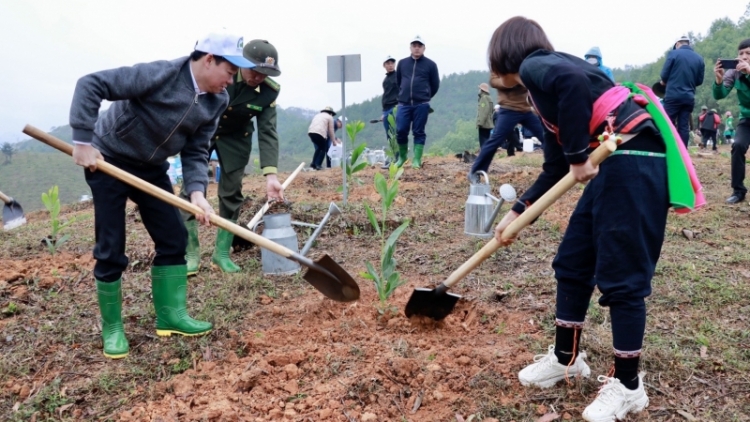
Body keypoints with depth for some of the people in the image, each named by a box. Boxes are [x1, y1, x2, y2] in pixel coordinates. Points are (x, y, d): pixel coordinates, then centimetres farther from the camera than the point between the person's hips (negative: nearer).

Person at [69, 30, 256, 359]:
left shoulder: (217, 101, -7)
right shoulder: (160, 75, -27)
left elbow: (196, 151, -6)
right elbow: (91, 85, -26)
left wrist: (196, 191, -22)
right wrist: (83, 141, -29)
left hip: (151, 168, 7)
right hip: (107, 161, -6)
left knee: (173, 238, 4)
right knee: (110, 252, -2)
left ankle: (171, 316, 16)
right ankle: (111, 328, 14)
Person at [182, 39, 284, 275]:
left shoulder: (269, 91, -20)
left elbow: (268, 132, -22)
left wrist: (270, 174, -31)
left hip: (236, 136, 2)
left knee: (232, 192, -1)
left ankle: (222, 253, 10)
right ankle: (190, 253, 1)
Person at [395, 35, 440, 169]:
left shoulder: (430, 65, 3)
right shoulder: (402, 63, 10)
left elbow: (435, 85, 10)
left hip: (421, 105, -2)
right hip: (403, 104, 2)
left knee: (419, 132, 1)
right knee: (401, 131, -1)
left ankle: (417, 160, 6)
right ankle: (402, 157, 19)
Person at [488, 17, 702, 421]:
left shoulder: (534, 65, -2)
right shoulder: (544, 85, 23)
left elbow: (573, 80, -29)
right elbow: (555, 169, 25)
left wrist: (578, 156, -20)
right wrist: (517, 212, 24)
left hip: (633, 162, -10)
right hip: (616, 165, 10)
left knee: (620, 276, -1)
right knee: (572, 263, 15)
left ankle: (628, 386, 15)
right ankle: (566, 358, 30)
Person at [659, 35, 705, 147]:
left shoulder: (673, 53, -3)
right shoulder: (699, 58, 9)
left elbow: (664, 75, -6)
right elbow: (700, 80, 10)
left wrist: (664, 81, 15)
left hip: (673, 96, -4)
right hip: (689, 97, 4)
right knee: (684, 127, 6)